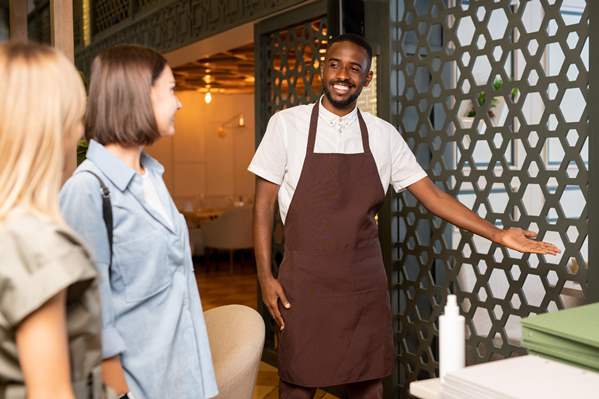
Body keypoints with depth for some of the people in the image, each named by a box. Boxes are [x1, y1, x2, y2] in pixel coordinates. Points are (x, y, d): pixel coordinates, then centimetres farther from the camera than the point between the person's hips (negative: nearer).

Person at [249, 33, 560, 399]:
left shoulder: (383, 135, 3)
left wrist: (497, 235, -3)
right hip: (306, 283, -2)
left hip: (365, 283, 2)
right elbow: (264, 203, -2)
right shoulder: (287, 125, -4)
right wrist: (265, 276, -6)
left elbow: (432, 195, 4)